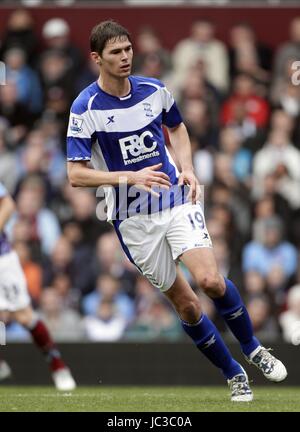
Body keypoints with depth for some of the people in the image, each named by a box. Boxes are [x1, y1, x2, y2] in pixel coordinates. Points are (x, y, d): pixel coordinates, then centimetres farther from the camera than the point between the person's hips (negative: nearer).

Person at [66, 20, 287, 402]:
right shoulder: (85, 108, -13)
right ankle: (234, 375, 17)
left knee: (210, 280, -19)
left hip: (176, 200, 2)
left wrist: (187, 169, 2)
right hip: (133, 218, -2)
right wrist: (131, 177, -25)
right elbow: (76, 174, -14)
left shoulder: (154, 90, -1)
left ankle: (253, 349, 5)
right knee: (185, 304, 0)